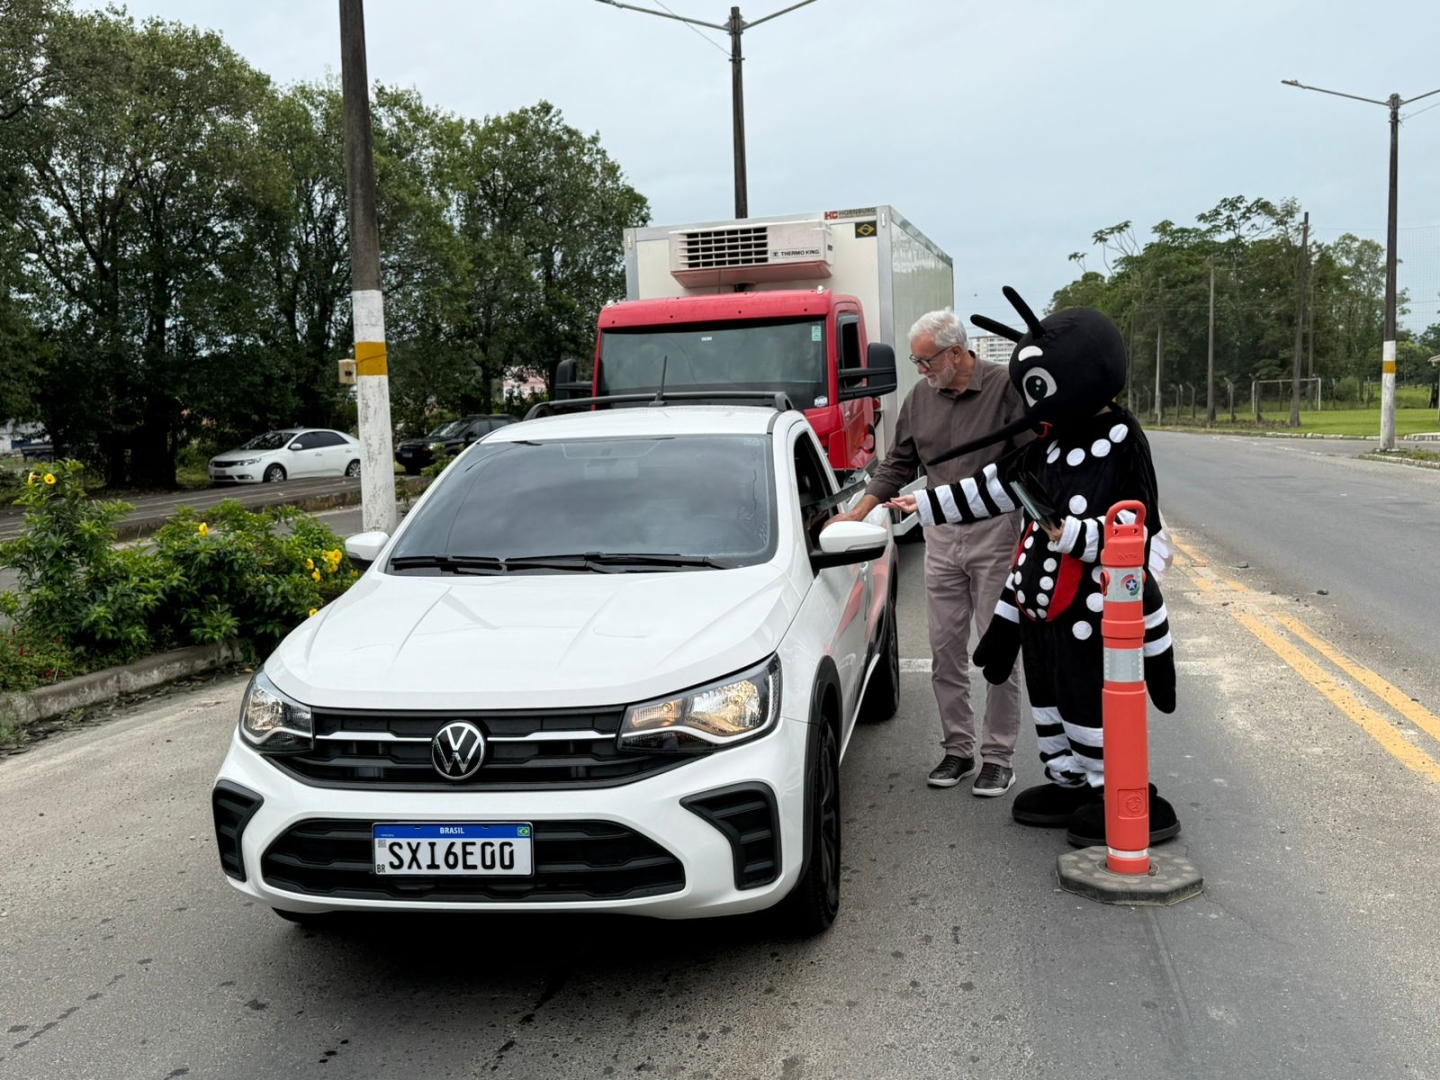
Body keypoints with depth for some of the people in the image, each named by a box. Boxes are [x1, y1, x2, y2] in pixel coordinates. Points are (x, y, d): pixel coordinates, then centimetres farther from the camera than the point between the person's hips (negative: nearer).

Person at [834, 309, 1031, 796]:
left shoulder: (1005, 386, -8)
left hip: (995, 532, -5)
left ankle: (998, 756, 12)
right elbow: (898, 465, 14)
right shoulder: (921, 396, 7)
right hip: (941, 536, 5)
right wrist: (857, 513, 7)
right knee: (945, 650, 9)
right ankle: (958, 747, 21)